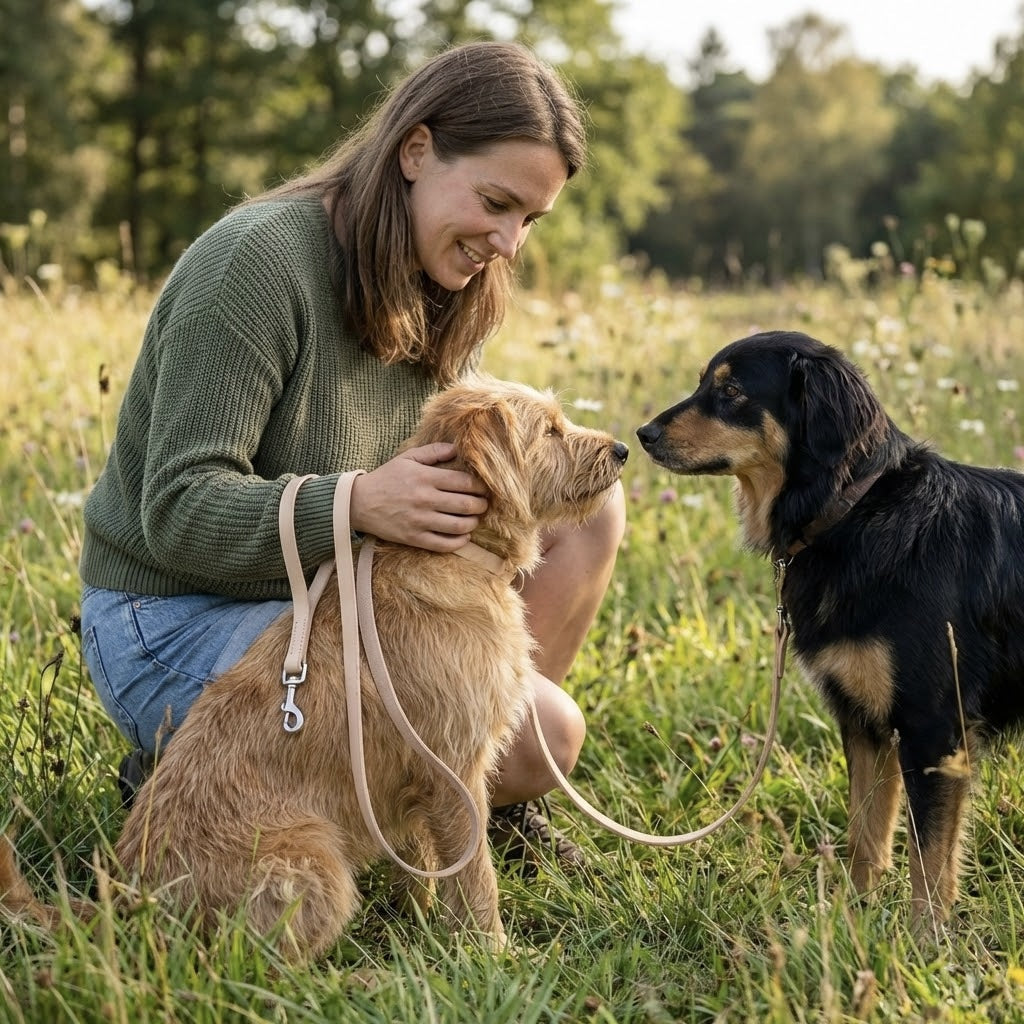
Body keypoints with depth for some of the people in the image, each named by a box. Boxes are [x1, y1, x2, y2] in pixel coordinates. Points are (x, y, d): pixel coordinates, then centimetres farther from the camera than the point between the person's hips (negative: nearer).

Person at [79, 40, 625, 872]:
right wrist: (356, 506, -40)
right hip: (182, 620, -8)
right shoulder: (259, 263, -22)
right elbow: (176, 511, -24)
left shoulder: (448, 289, 4)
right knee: (544, 740, -20)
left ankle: (491, 798, 7)